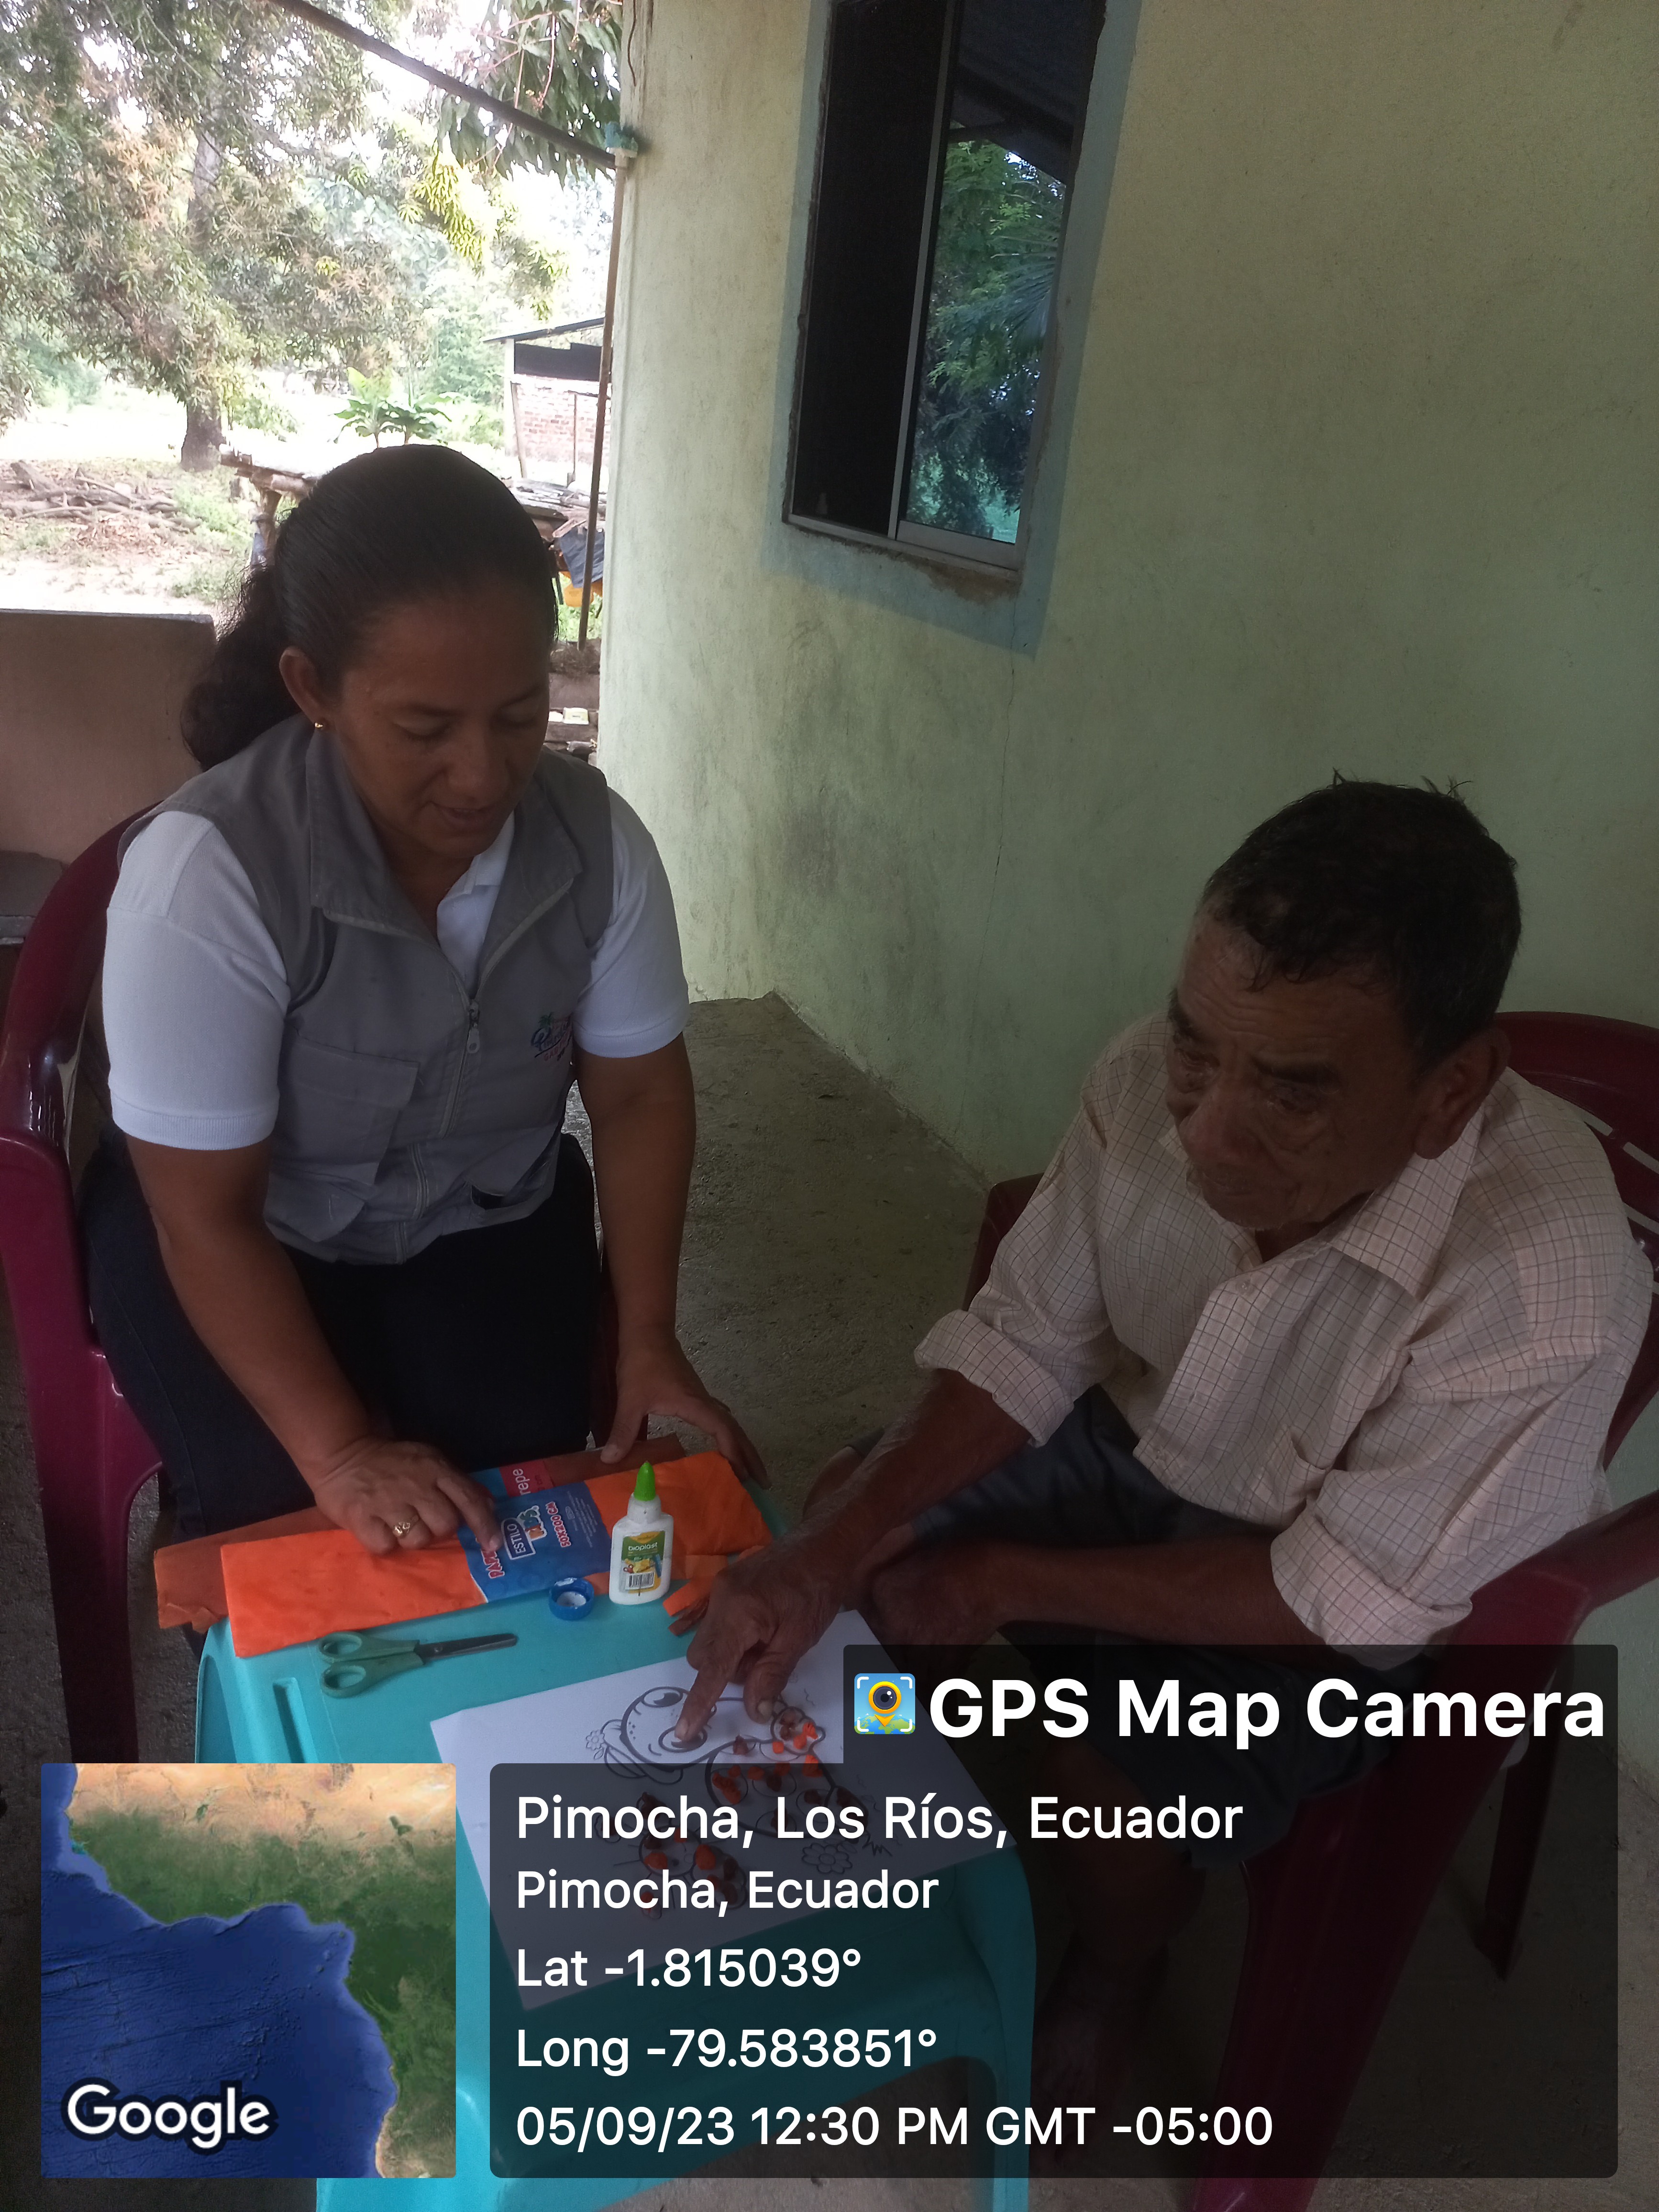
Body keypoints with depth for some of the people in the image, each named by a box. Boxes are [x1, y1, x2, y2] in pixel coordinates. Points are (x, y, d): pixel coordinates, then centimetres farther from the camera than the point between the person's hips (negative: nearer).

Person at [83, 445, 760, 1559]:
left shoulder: (596, 837, -17)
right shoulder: (204, 871, -29)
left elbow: (641, 1094, -7)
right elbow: (206, 1214, -23)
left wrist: (648, 1342, -13)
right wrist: (339, 1451, -27)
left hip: (491, 1221, 3)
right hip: (250, 1236, -2)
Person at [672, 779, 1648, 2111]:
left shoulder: (1546, 1292, -37)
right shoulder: (1156, 1080, -25)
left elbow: (1352, 1595, -25)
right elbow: (1026, 1342, -13)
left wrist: (1007, 1579, -21)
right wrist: (831, 1550, -25)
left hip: (1357, 1594, -4)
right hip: (1140, 1440, 5)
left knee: (1113, 1793, -20)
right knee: (855, 1515, -1)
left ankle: (1113, 1982, 18)